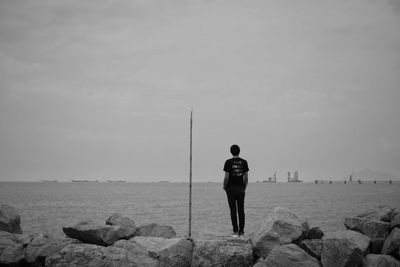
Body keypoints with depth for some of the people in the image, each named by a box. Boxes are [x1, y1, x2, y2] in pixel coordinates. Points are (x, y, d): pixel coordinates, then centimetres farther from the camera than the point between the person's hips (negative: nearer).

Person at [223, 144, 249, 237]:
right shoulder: (244, 162, 3)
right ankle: (241, 231, 7)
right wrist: (244, 188, 14)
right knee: (241, 210, 7)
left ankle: (236, 231, -4)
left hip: (231, 188, -3)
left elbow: (226, 177, -10)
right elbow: (246, 178, 2)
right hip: (240, 188, 3)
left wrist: (224, 187, 5)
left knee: (233, 210, -1)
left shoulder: (228, 162, -7)